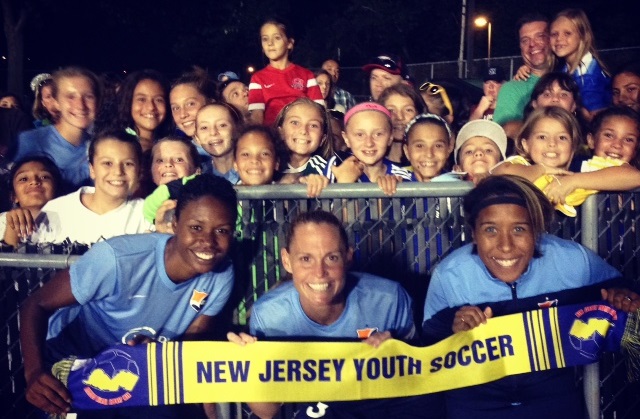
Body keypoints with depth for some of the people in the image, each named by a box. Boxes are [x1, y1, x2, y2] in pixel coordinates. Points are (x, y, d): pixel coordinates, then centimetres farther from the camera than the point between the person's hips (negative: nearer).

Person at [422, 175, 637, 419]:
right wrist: (455, 333, -31)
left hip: (553, 388, 1)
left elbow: (611, 287, 1)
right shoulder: (449, 275, -23)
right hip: (476, 394, -1)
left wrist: (619, 297, -20)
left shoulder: (574, 261, -20)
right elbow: (429, 343, -12)